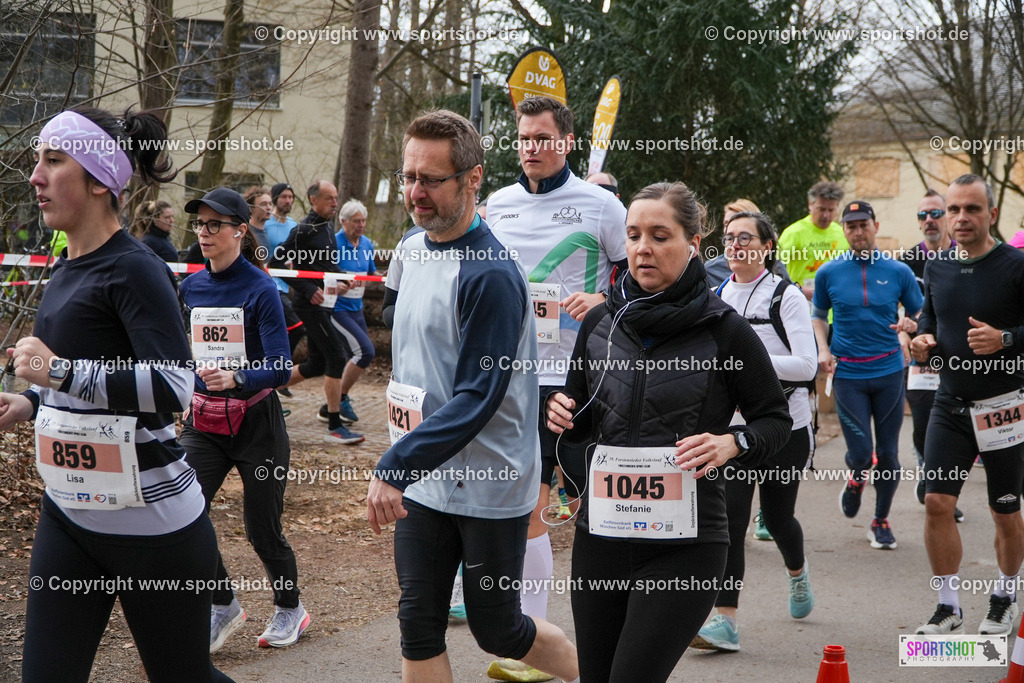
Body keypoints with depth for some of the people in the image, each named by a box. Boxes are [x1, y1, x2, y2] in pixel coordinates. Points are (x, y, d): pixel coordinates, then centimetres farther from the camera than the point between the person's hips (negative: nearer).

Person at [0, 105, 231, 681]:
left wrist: (59, 371, -25)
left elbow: (174, 388, -27)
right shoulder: (65, 272, 11)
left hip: (150, 520, -8)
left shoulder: (134, 269, -15)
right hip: (69, 515, 8)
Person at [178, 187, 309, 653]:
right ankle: (223, 606, 14)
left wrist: (234, 378, -37)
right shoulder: (191, 287, 4)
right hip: (204, 421, 5)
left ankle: (290, 610, 31)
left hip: (255, 422, -5)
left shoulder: (260, 289, -14)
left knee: (262, 531, 4)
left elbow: (280, 369, -21)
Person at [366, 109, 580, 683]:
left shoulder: (491, 274, -21)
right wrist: (401, 399, 10)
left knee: (497, 631, 6)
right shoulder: (413, 247, 6)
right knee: (419, 626, 7)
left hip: (491, 485, -7)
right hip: (421, 479, 7)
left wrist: (394, 466, -29)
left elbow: (478, 398, -25)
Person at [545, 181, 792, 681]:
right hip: (600, 533, 5)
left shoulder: (724, 330, -5)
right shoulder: (600, 323, 6)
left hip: (685, 543, -4)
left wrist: (732, 443, -17)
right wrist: (562, 415, -5)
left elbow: (775, 419, 2)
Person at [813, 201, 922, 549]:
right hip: (847, 373, -1)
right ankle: (855, 481, 29)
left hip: (889, 370, 1)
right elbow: (818, 315, 15)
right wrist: (823, 350, -2)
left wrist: (910, 323, -14)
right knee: (860, 451, -7)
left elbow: (920, 315, 10)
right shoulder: (828, 273, 2)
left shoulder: (898, 271, 2)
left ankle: (881, 520, 22)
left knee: (888, 453, 4)